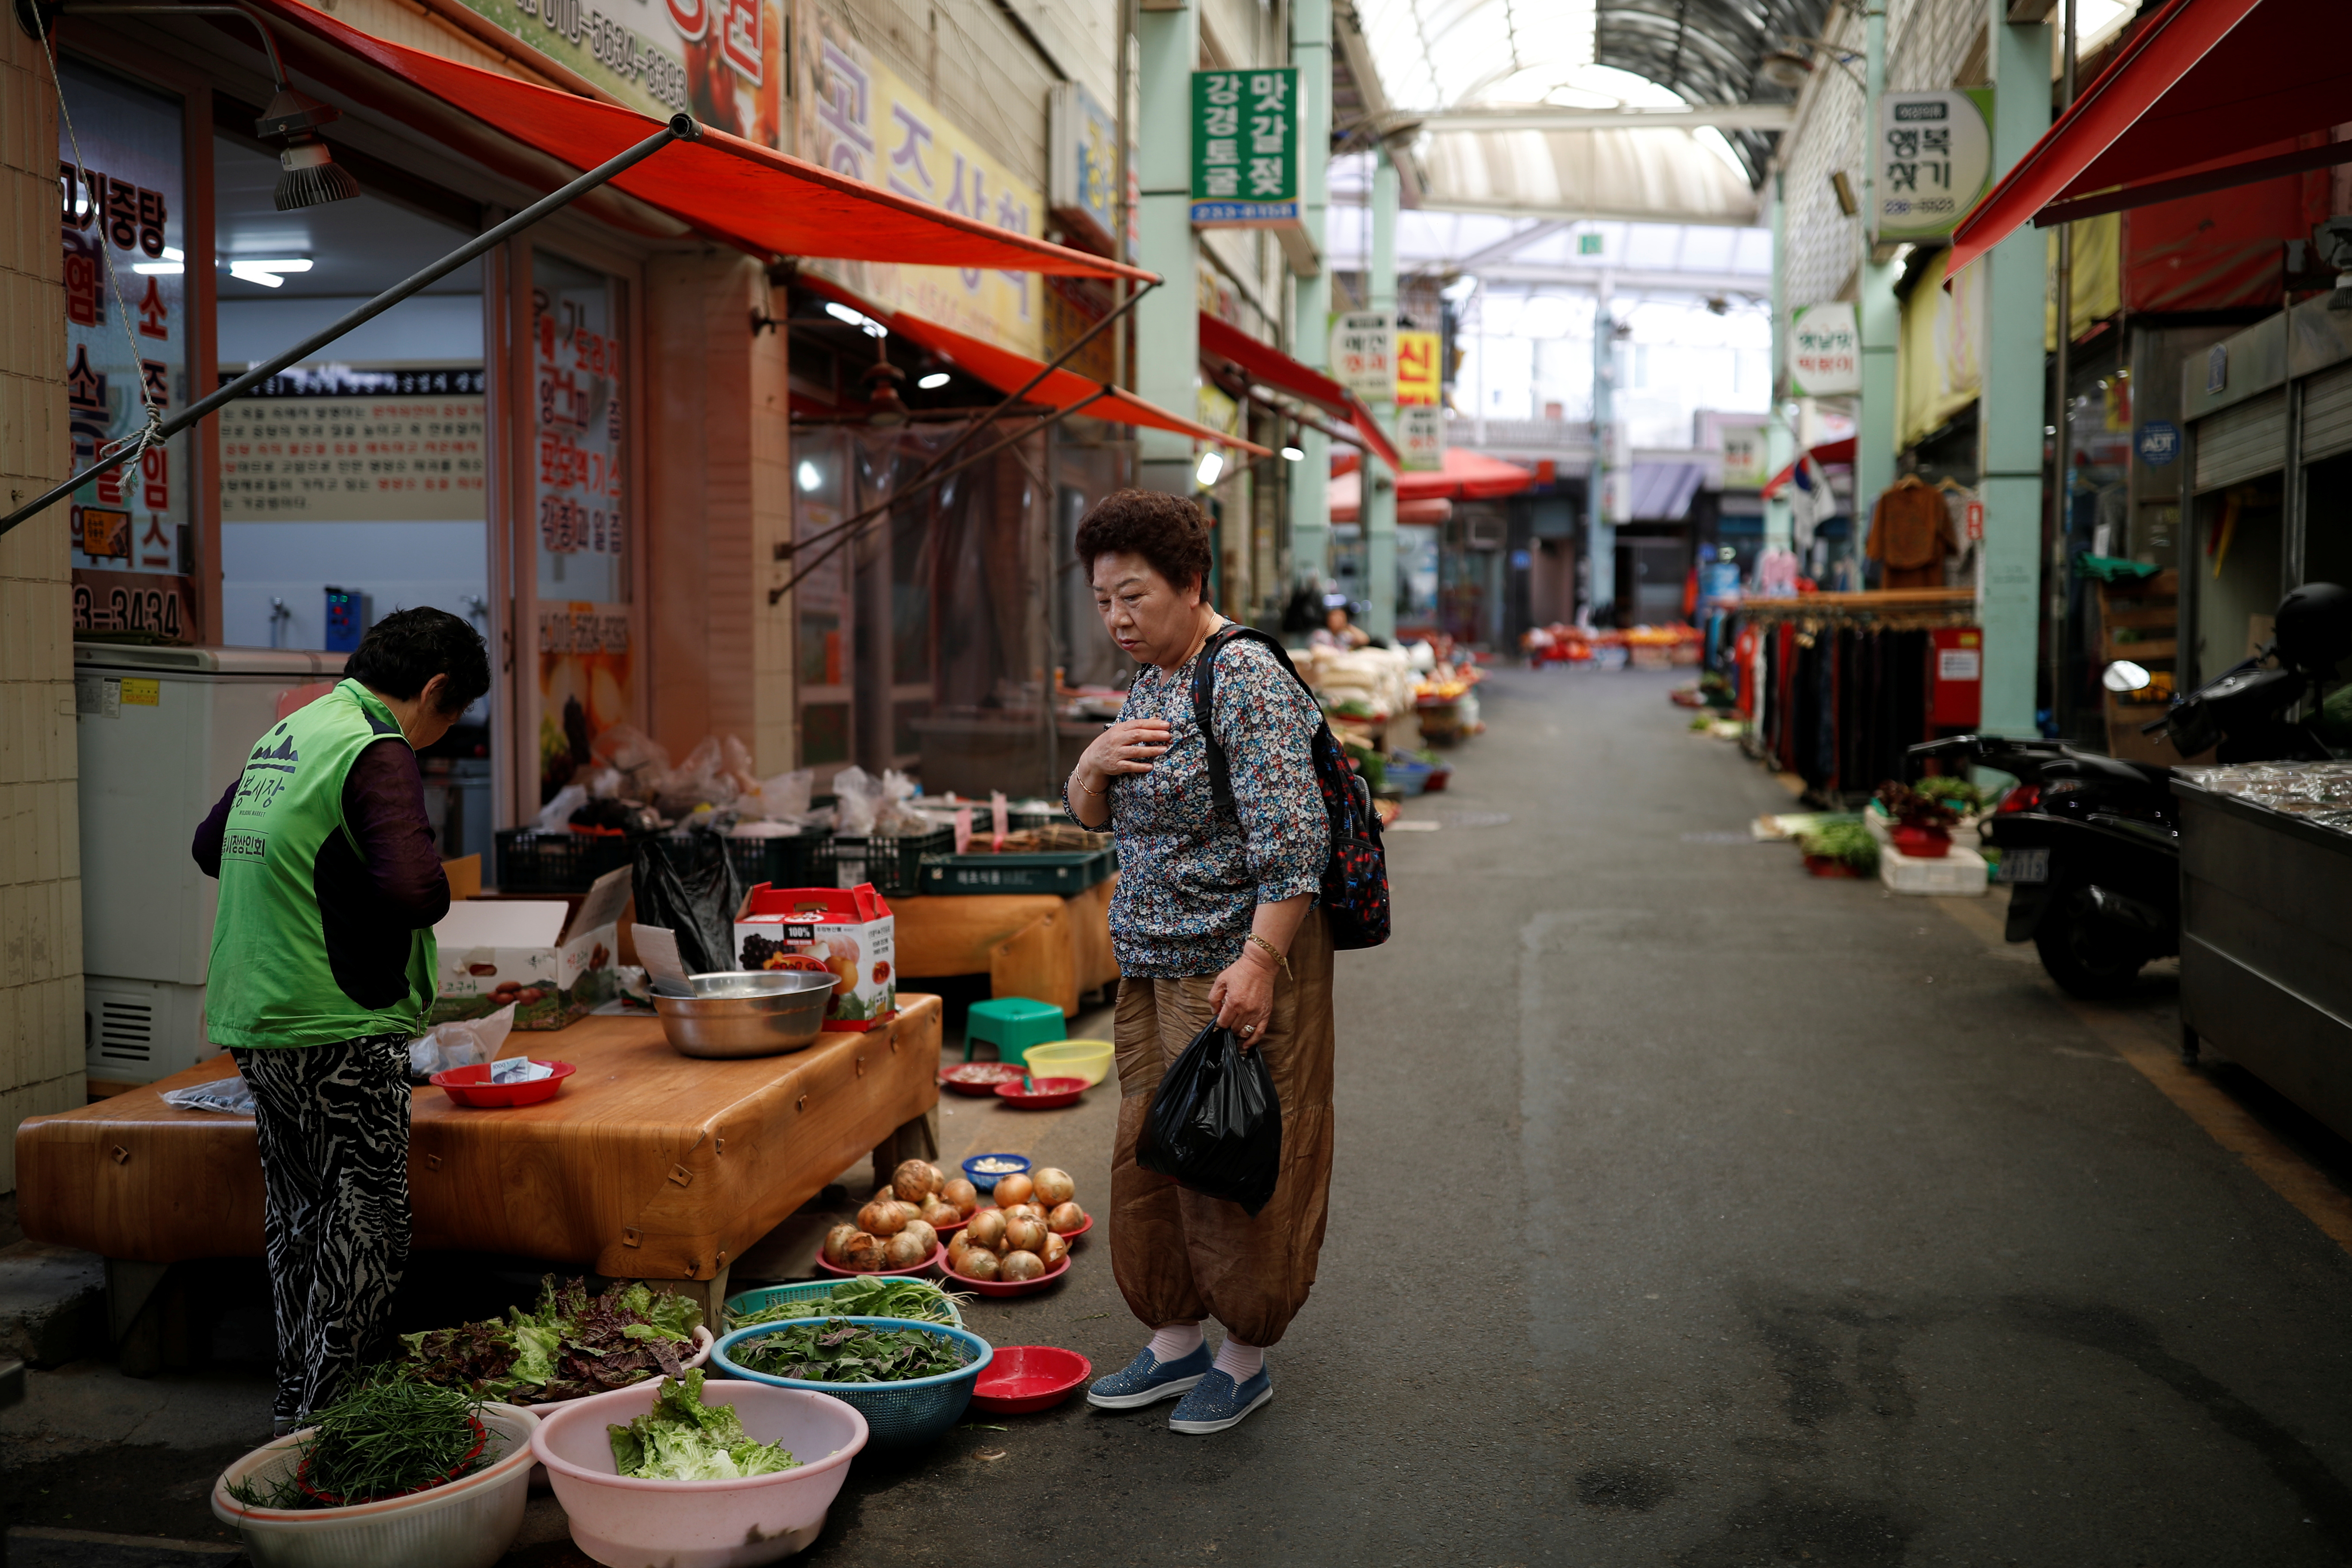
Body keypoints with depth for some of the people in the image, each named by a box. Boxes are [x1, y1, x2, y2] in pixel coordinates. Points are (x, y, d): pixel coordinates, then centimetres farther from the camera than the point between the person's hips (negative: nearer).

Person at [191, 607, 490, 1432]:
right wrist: (419, 904, -7)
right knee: (366, 1230, 0)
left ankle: (296, 1405, 27)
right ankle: (327, 1423, 4)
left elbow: (211, 846, 28)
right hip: (339, 1031, -9)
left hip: (254, 1022, 9)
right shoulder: (376, 752, -15)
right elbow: (417, 889, -28)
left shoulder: (284, 735, 13)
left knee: (299, 1223, 17)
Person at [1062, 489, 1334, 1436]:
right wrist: (1097, 762, -4)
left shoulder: (1247, 679, -16)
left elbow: (1292, 838, -22)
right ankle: (1174, 1341, 28)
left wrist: (1257, 962, -27)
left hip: (1238, 965, -9)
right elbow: (1090, 816, 17)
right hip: (1152, 966, 9)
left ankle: (1246, 1359, 16)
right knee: (1146, 1154, 13)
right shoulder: (1148, 682, 12)